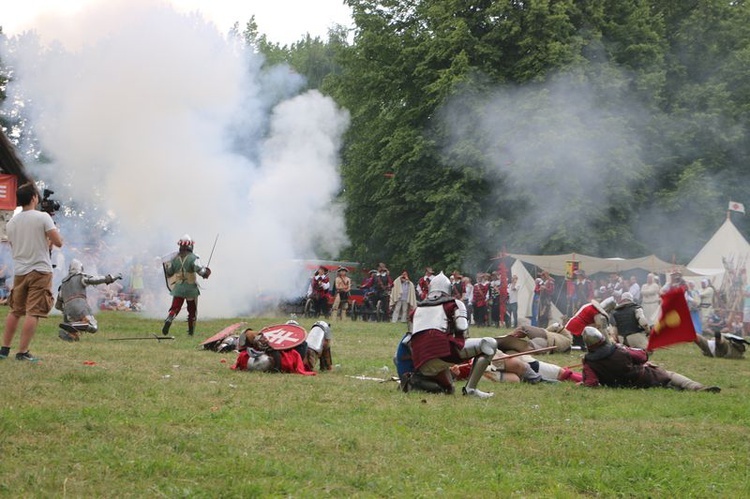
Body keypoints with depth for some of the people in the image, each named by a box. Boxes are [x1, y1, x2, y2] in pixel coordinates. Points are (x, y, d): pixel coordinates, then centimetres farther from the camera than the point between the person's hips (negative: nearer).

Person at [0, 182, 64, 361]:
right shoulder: (43, 217, -9)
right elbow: (58, 242, -12)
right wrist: (52, 236, 12)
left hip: (19, 272, 5)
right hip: (40, 270, -5)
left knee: (15, 311, 16)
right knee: (33, 313, -5)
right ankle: (22, 352, -8)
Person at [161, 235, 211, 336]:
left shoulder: (175, 258, 3)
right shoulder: (193, 258, -10)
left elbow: (169, 273, 9)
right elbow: (199, 269, -22)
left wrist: (166, 266, 29)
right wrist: (206, 272, -2)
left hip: (178, 287, 2)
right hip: (191, 288, -2)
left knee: (174, 308, 2)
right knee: (192, 310, 13)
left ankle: (169, 320, -27)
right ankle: (191, 331, 18)